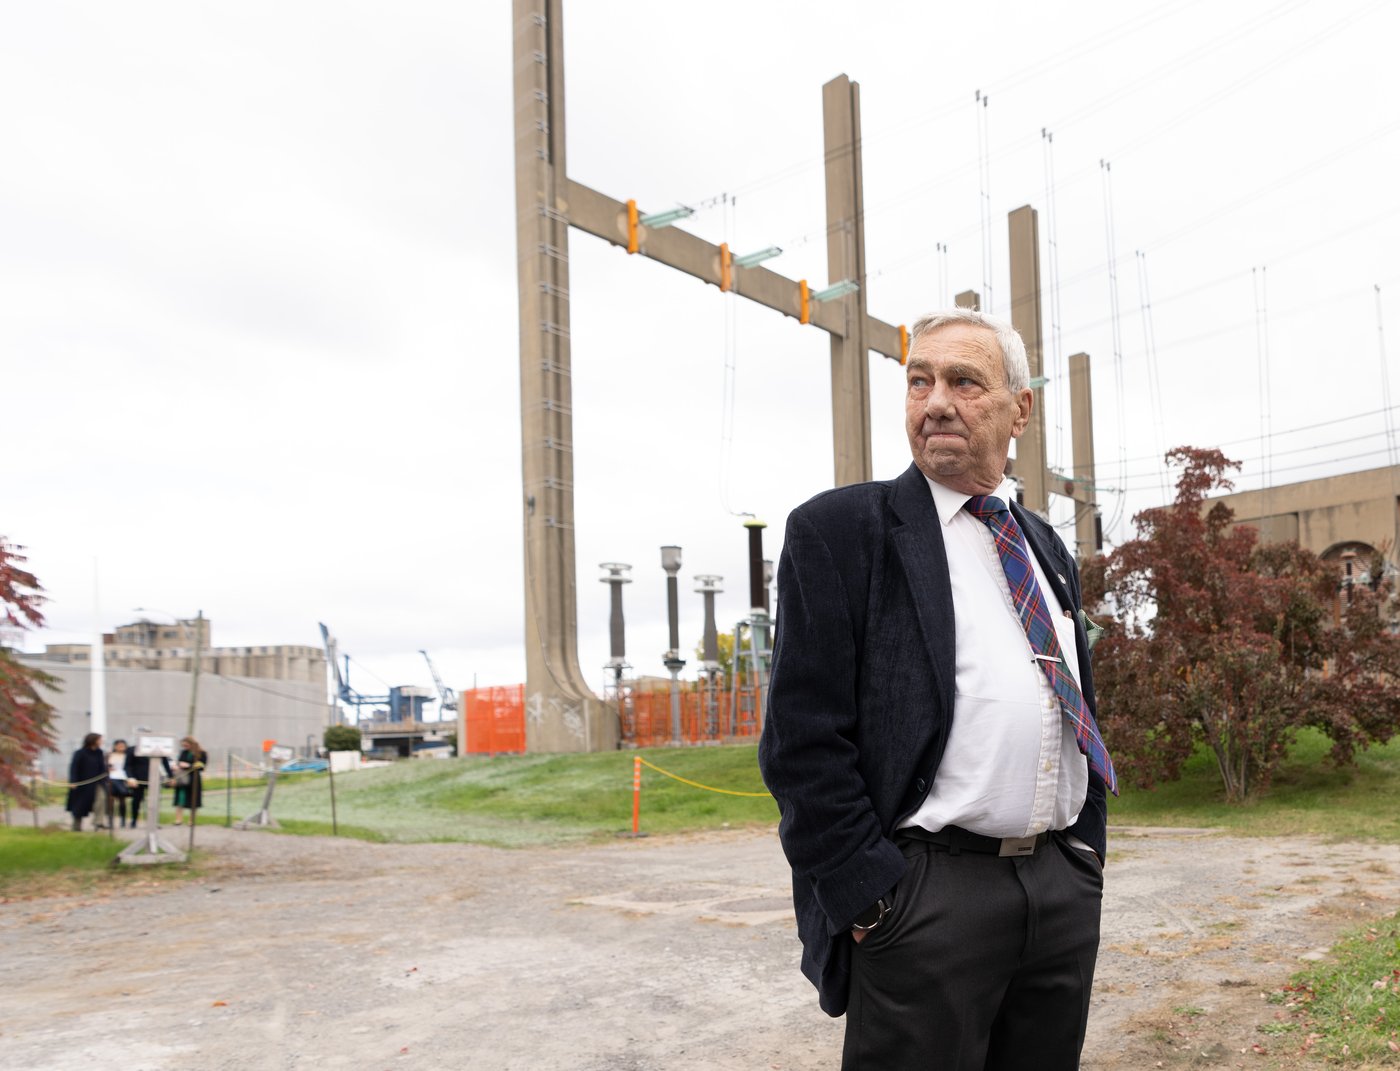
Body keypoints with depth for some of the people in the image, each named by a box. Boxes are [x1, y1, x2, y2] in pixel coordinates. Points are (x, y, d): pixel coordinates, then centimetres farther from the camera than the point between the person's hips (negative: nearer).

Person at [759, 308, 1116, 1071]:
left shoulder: (1047, 548, 16)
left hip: (1064, 891, 6)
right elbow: (803, 742, -11)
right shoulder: (840, 530, -4)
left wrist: (1086, 859, 13)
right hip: (924, 895, -6)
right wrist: (870, 899, -14)